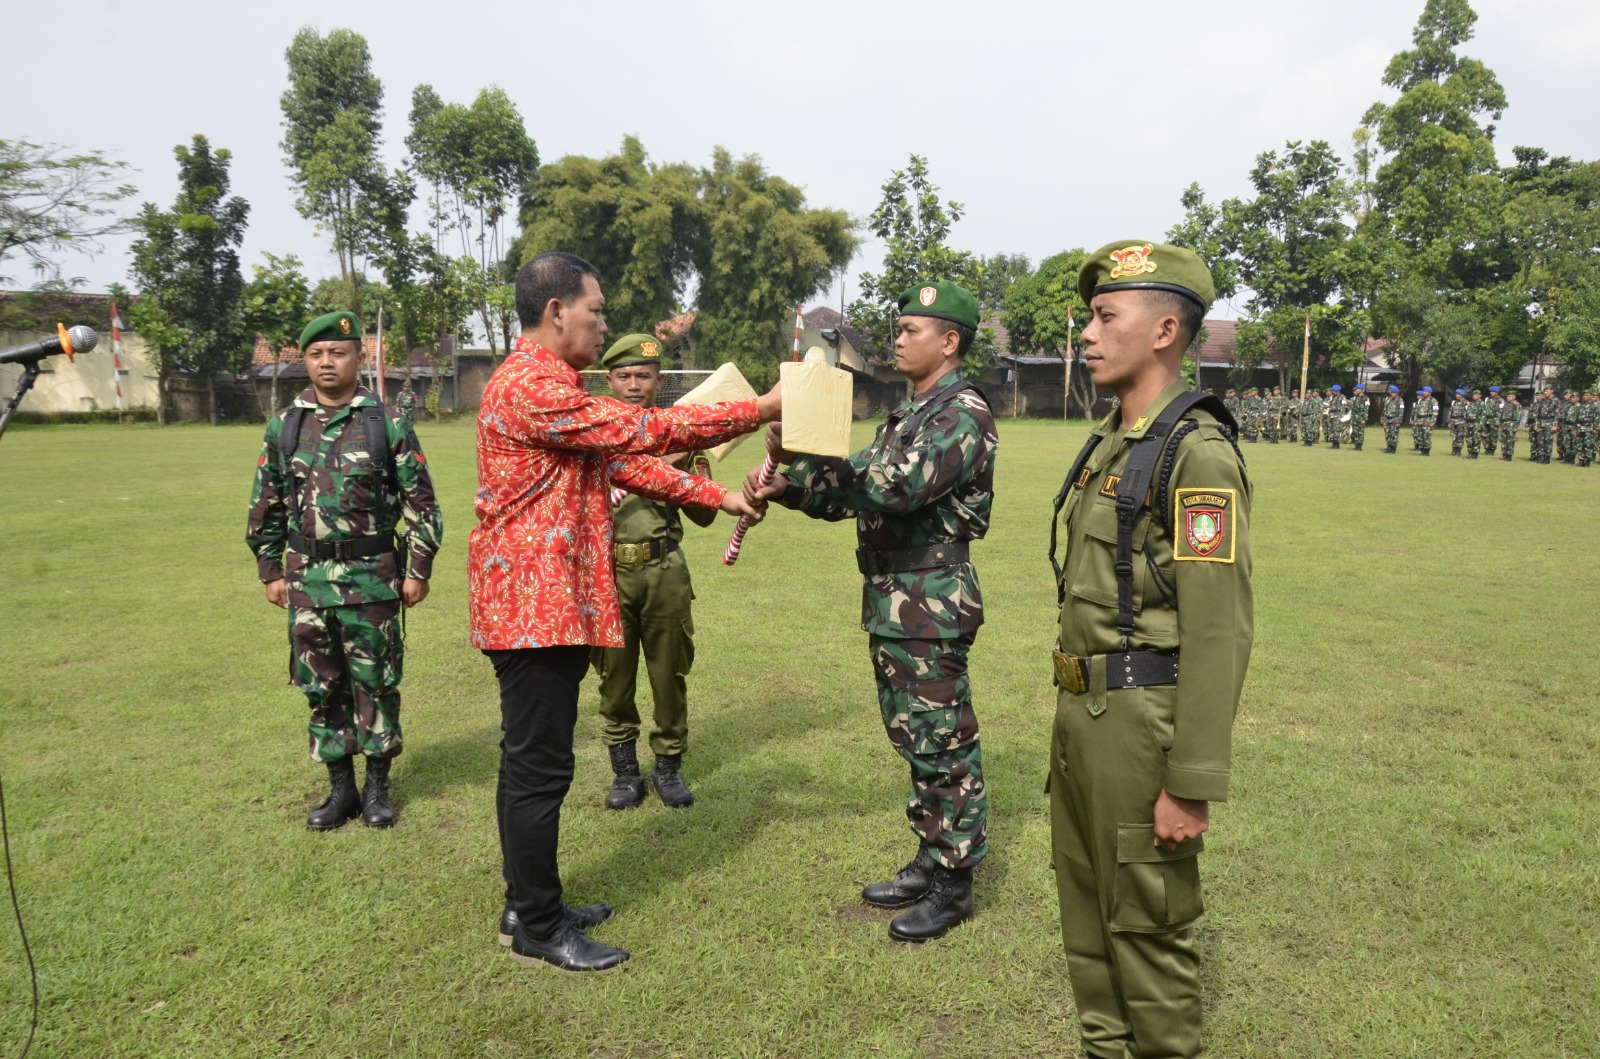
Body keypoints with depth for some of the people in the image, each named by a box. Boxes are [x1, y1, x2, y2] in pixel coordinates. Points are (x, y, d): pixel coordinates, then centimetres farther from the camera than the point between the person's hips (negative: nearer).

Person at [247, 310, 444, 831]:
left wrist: (419, 568, -4)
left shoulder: (387, 423, -3)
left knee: (375, 682, 5)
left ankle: (378, 786, 20)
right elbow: (266, 504, 12)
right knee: (320, 686, 10)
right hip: (307, 576, 3)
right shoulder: (284, 425, 6)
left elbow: (420, 500, -2)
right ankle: (341, 788, 23)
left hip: (371, 575, -3)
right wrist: (270, 569, 10)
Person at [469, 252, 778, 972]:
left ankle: (530, 907, 30)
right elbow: (646, 432, -19)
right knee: (539, 766, -1)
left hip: (547, 606, 11)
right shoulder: (530, 386, -17)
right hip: (535, 606, -11)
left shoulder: (550, 388, 19)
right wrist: (761, 409, -13)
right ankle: (537, 928, 13)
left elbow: (626, 462, 14)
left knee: (531, 762, 17)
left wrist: (720, 498, 8)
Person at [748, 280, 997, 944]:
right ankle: (931, 860, 31)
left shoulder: (964, 412, -13)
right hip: (890, 598, 10)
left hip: (932, 600, -9)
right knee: (913, 736, 17)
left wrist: (800, 457, -25)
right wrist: (785, 488, 0)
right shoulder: (910, 412, 18)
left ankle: (954, 883, 14)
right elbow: (856, 491, 15)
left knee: (942, 740, 0)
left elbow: (897, 486, -27)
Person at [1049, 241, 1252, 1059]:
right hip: (1081, 713, 9)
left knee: (1147, 922, 8)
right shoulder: (1107, 444, 11)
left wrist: (1193, 784, -20)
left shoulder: (1198, 451, -17)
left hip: (1142, 722, -9)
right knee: (1086, 908, 21)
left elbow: (1220, 630, -21)